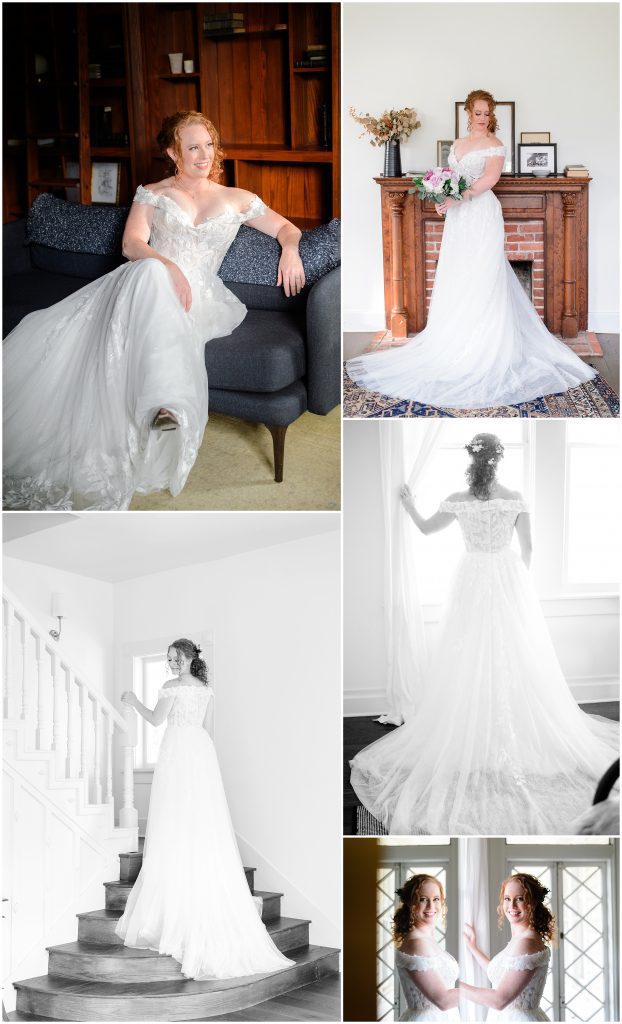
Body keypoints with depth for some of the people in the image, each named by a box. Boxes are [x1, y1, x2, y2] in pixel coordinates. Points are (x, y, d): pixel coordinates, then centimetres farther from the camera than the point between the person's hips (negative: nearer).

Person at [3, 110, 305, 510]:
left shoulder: (236, 200, 24)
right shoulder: (152, 194, 21)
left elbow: (287, 228, 27)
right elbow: (132, 244, 5)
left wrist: (290, 249, 2)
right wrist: (167, 266, -16)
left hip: (199, 297, 0)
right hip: (147, 282, 0)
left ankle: (163, 409, -58)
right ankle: (167, 404, -56)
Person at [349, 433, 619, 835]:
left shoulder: (457, 501, -8)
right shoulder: (516, 499, -8)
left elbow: (426, 528, 10)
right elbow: (527, 546, -2)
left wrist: (410, 507, 30)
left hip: (473, 583, 0)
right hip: (510, 580, 0)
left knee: (471, 663, 7)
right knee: (516, 663, 6)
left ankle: (473, 738, 10)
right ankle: (521, 737, 10)